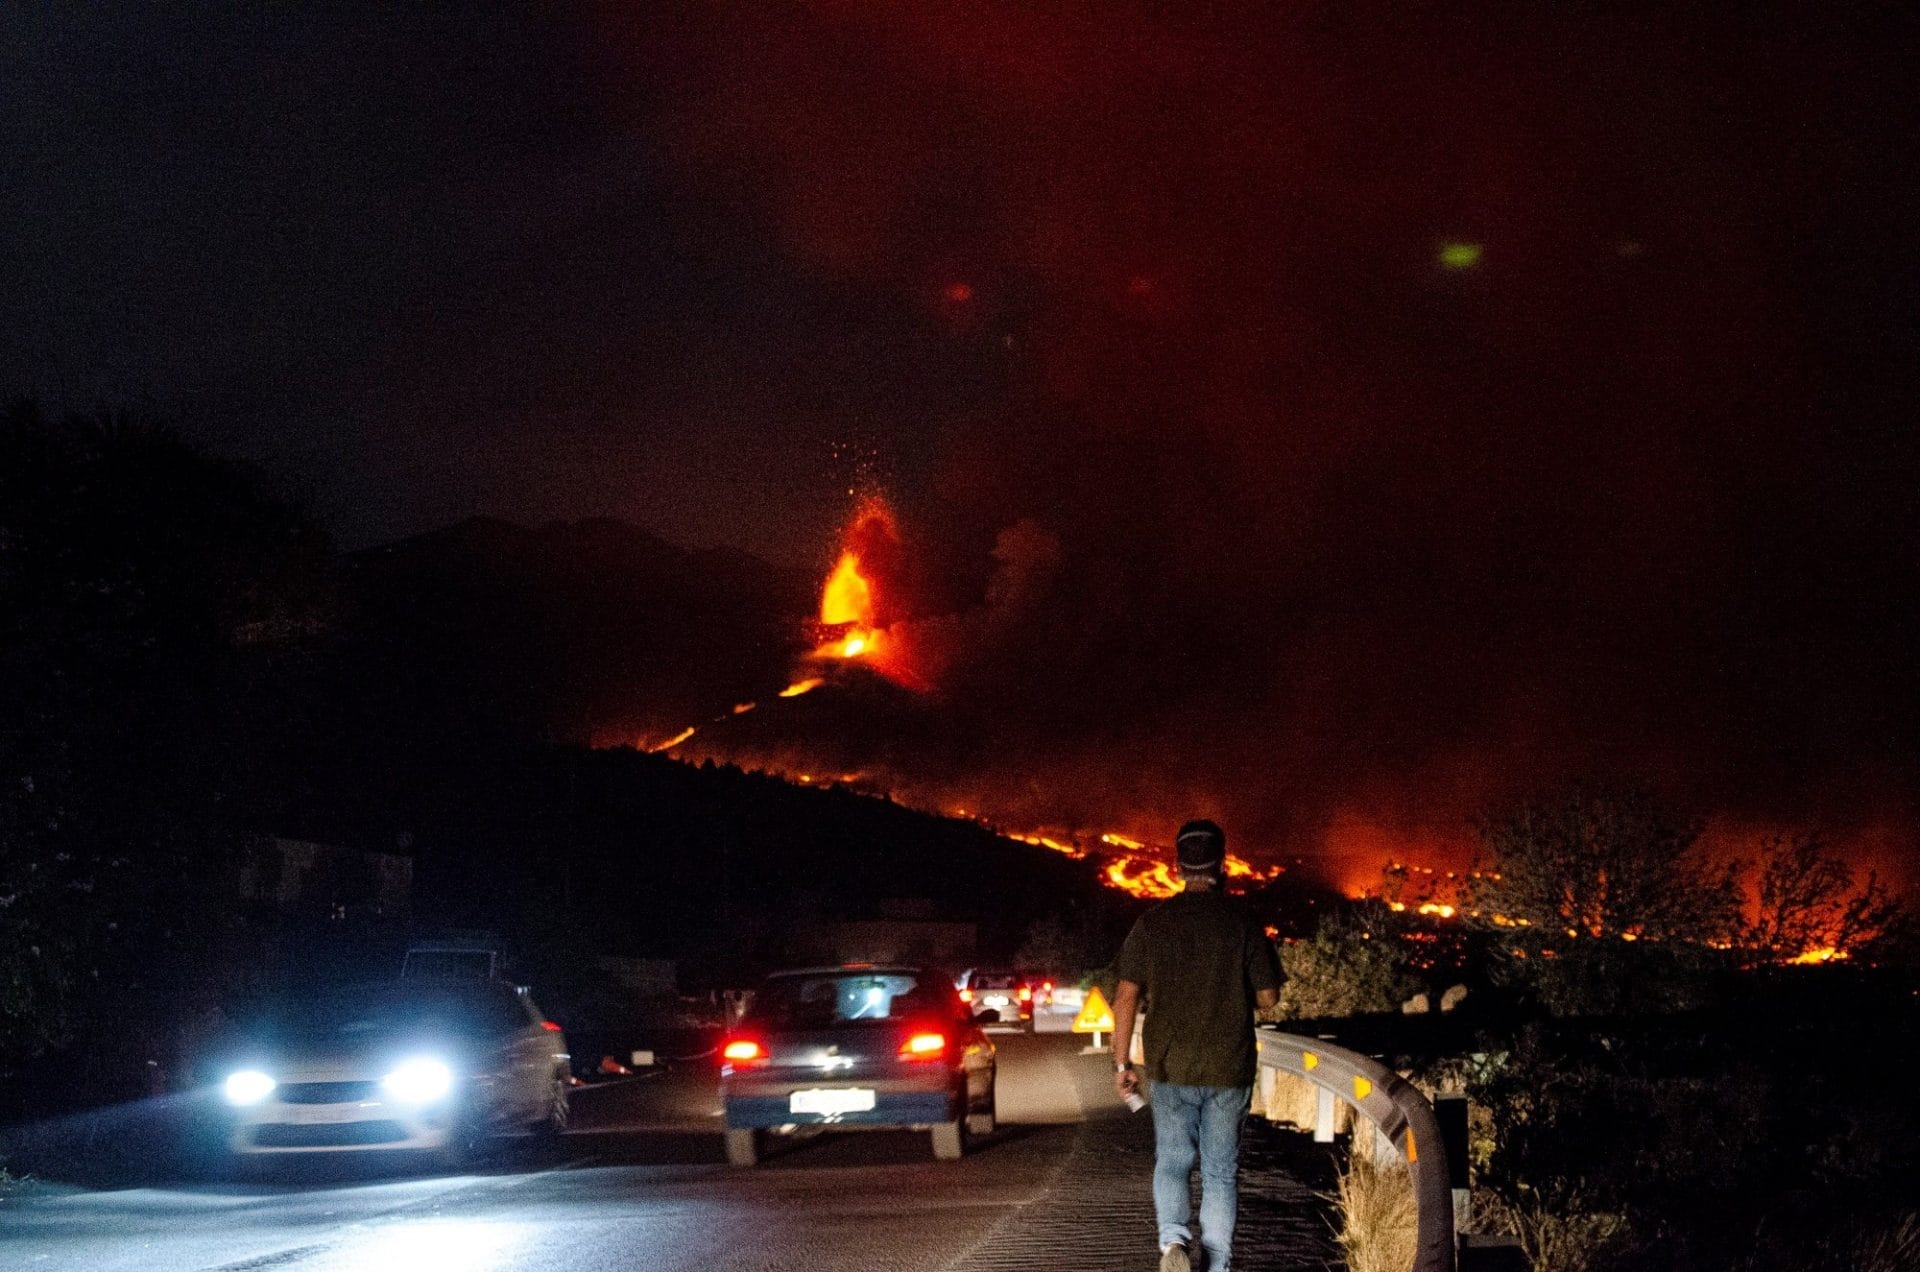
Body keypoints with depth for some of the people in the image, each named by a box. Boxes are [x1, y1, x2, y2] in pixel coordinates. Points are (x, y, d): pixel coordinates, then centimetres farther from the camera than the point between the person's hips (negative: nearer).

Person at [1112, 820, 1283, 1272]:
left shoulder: (1152, 923, -1)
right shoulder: (1242, 923, -5)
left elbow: (1126, 997, -2)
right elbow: (1268, 997, -1)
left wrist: (1121, 1065, 4)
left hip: (1170, 1066, 1)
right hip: (1229, 1069, -1)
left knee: (1172, 1162, 12)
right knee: (1220, 1171, 9)